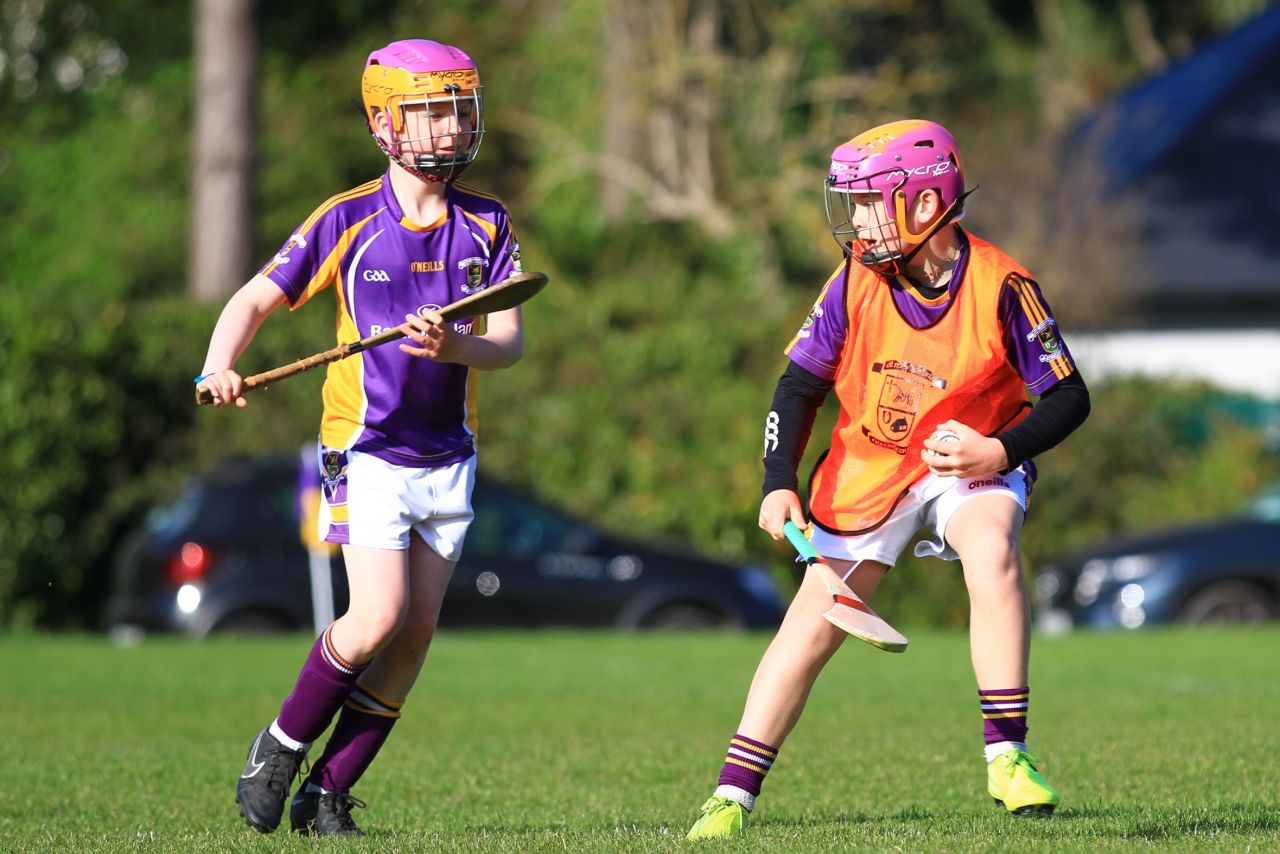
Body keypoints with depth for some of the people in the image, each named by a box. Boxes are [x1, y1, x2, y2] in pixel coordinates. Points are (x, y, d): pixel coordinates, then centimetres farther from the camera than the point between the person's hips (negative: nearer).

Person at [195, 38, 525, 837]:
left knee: (418, 630, 0)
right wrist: (221, 366, -20)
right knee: (379, 617, -16)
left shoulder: (487, 224, 2)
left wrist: (453, 344, -26)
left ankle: (329, 792, 10)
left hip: (447, 455, 4)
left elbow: (510, 342, -4)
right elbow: (256, 298, 0)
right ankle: (281, 749, 6)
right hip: (367, 448, -4)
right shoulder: (347, 221, -6)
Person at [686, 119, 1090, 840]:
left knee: (990, 549, -34)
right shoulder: (857, 280, -10)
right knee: (812, 625, -2)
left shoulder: (1001, 286, -18)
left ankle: (1008, 755, -27)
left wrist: (1001, 452, -27)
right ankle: (733, 794, 8)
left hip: (973, 463, -3)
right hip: (869, 467, 3)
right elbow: (801, 384, 1)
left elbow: (1068, 398, -12)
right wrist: (779, 484, -9)